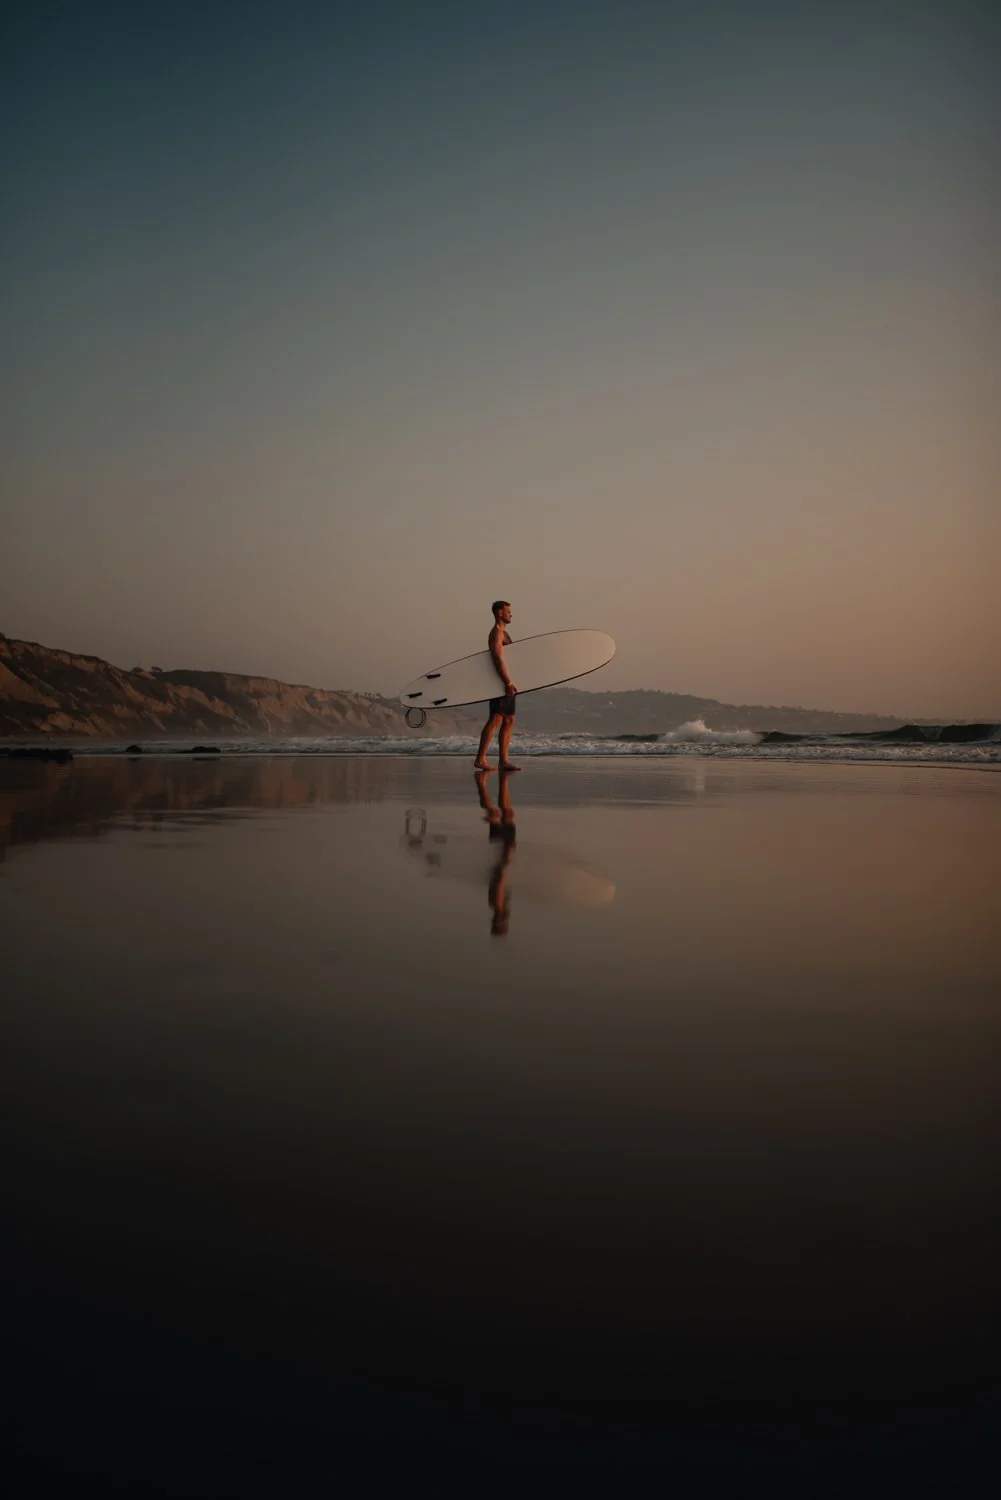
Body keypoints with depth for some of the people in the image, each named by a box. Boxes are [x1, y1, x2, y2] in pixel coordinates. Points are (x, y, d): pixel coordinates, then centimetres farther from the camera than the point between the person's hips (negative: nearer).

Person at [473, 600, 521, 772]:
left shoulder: (503, 633, 21)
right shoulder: (496, 633, -10)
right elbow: (498, 659, -21)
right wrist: (508, 683, -26)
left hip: (505, 682, 10)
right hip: (500, 681, -10)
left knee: (509, 720, 7)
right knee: (495, 719, -14)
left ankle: (503, 761, 7)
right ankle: (480, 759, -16)